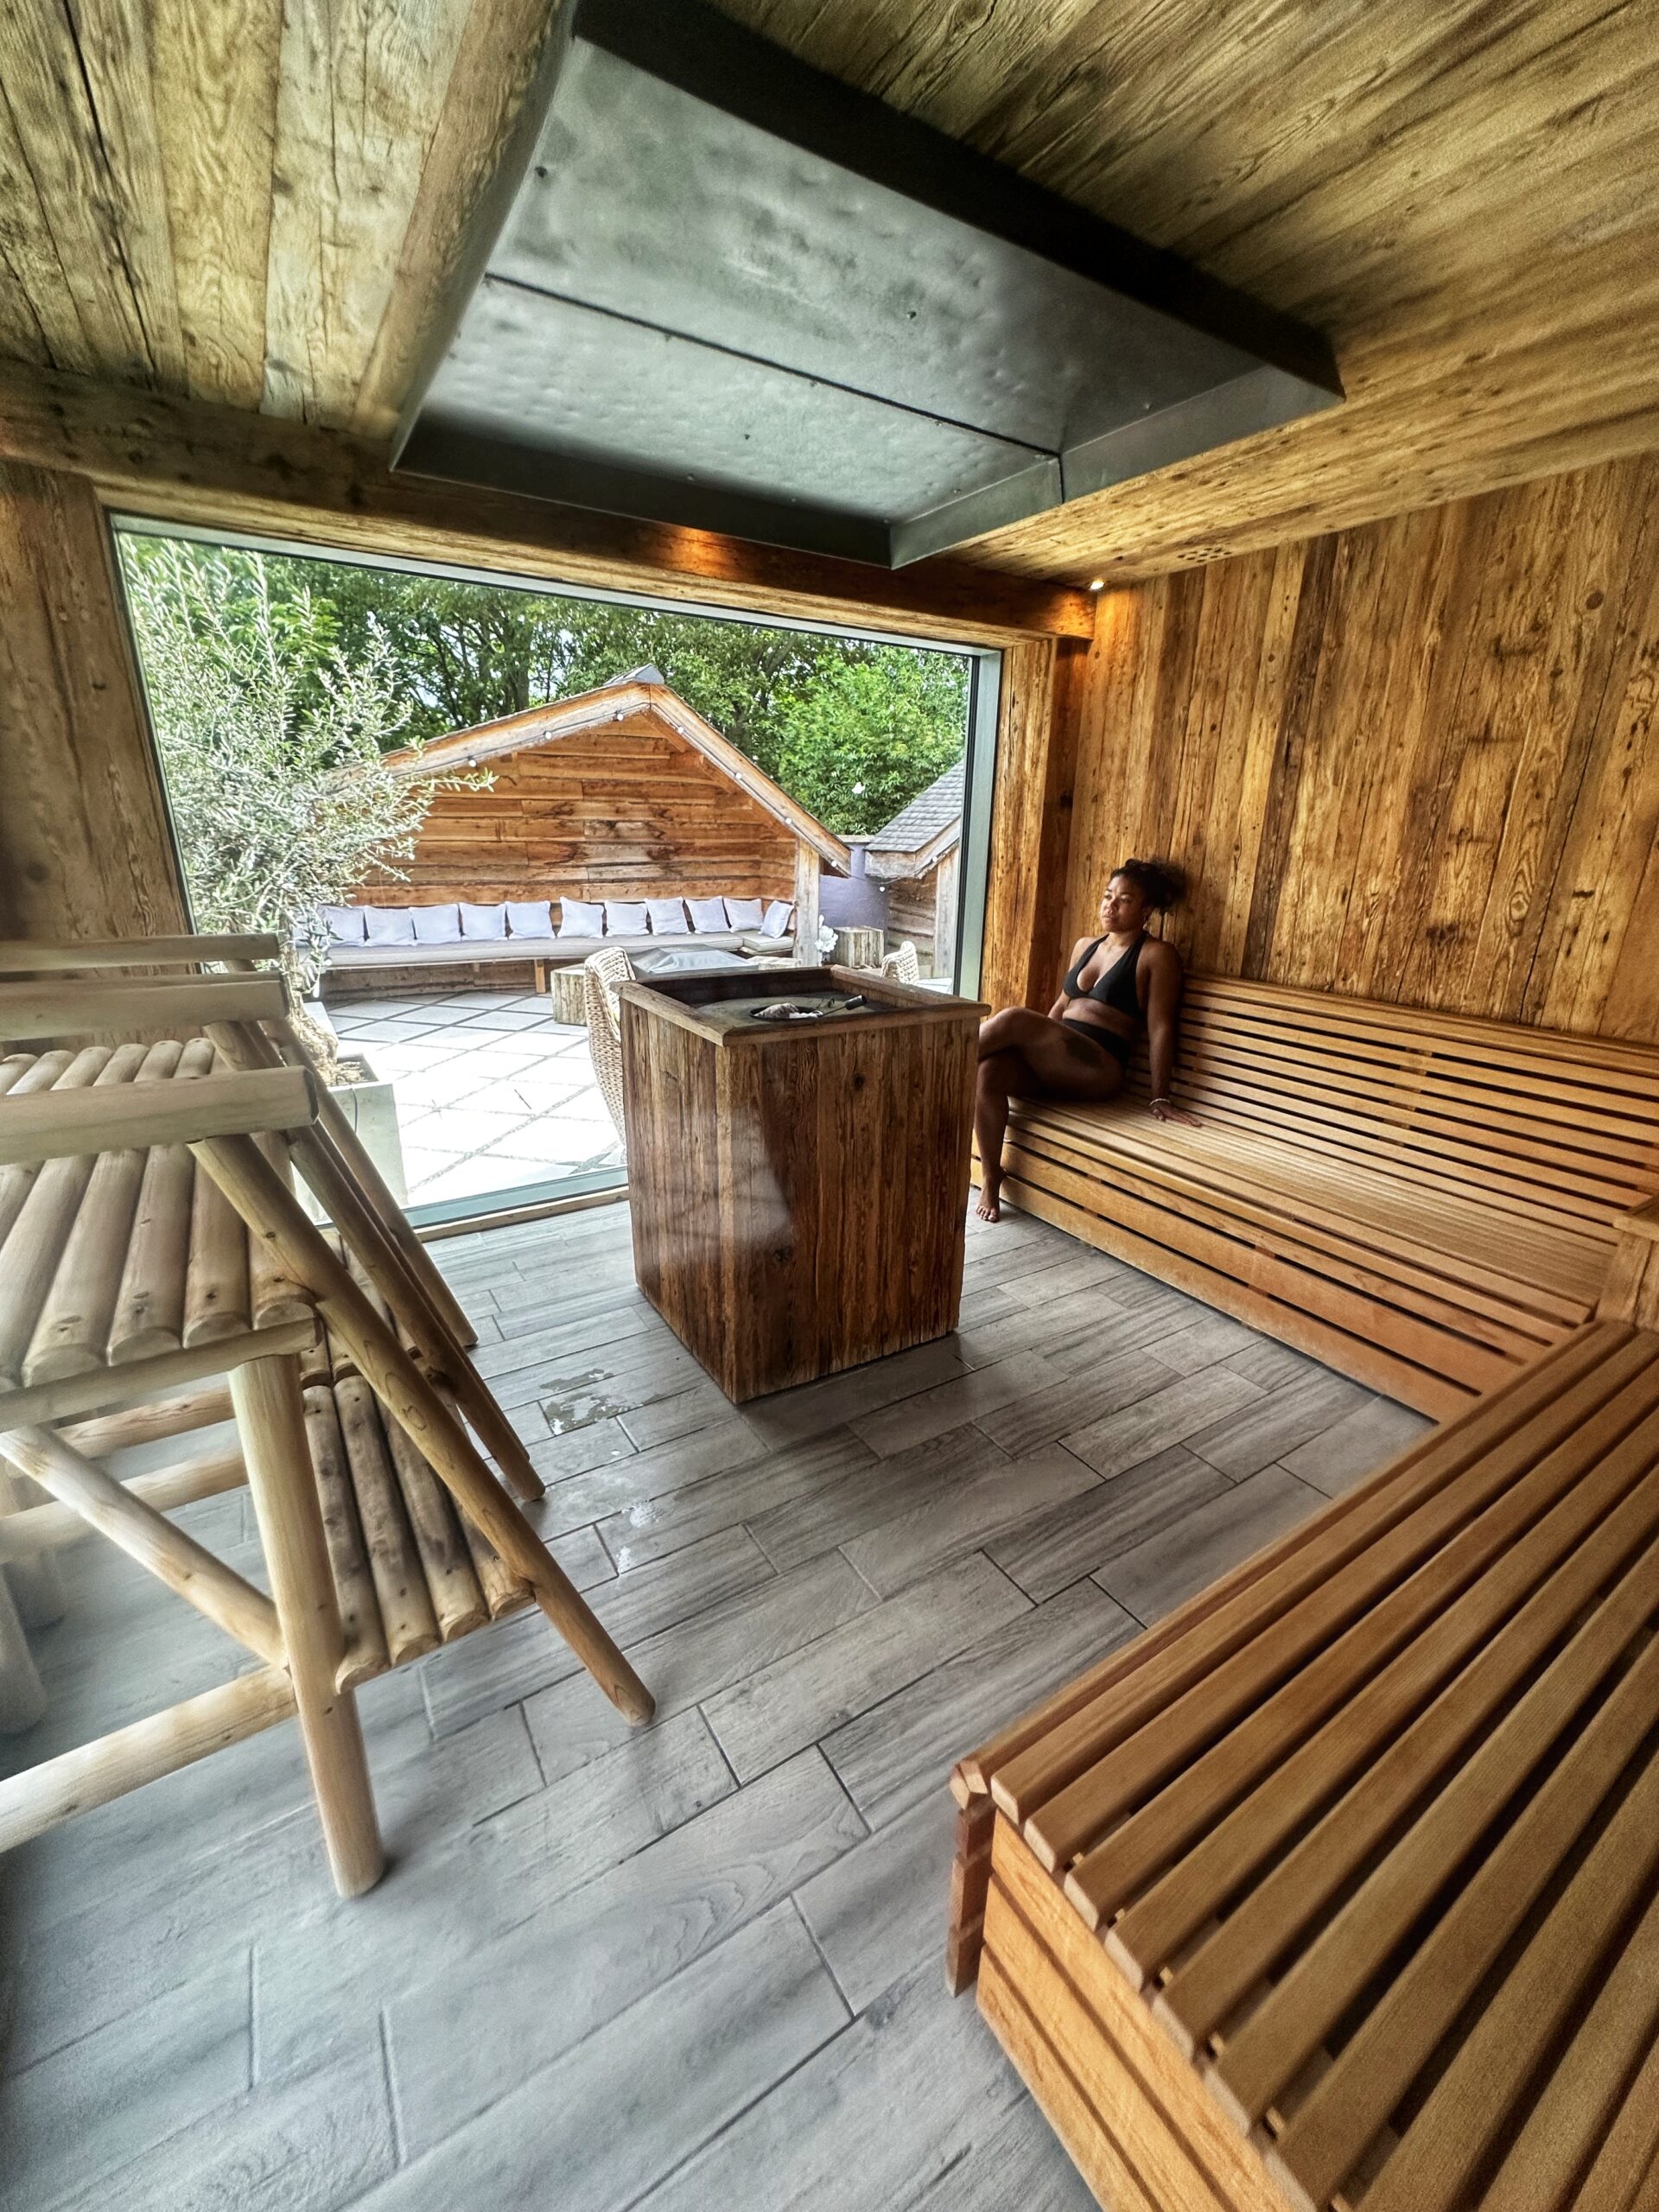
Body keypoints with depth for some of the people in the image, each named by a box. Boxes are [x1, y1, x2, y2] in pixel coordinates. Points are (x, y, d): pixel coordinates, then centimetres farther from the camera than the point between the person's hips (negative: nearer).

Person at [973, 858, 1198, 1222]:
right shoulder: (1085, 945, 20)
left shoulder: (1157, 955, 0)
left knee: (1013, 1019, -29)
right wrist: (1038, 1045, 18)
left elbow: (1160, 1029, -6)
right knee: (987, 1071, -27)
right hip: (1053, 1063, 6)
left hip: (1098, 1069, -6)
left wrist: (1161, 1098, -10)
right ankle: (990, 1176, -16)